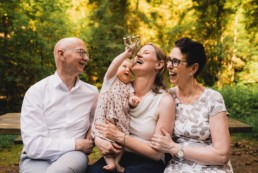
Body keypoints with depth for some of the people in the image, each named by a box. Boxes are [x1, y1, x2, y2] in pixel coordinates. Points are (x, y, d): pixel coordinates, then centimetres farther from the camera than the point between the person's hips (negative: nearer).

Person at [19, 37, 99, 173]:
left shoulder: (91, 92, 6)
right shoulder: (36, 91, -6)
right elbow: (33, 145, -13)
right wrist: (77, 144, -10)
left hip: (72, 156, 1)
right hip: (37, 159, 0)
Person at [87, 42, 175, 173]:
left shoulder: (165, 101, -9)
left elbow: (157, 152, -11)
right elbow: (97, 122, 8)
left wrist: (119, 136, -17)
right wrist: (98, 140, -14)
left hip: (146, 163, -2)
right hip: (116, 156, 2)